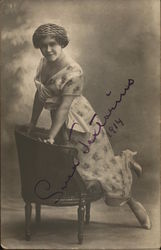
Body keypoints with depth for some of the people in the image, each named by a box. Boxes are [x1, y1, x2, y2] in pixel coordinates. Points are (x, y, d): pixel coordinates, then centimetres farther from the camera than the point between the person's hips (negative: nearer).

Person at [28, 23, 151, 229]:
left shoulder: (73, 71, -23)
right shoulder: (44, 63, 2)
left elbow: (64, 107, -26)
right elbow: (39, 95, 10)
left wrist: (50, 137, -26)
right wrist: (33, 123, 14)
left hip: (80, 122, -8)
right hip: (62, 124, 8)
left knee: (99, 165, -1)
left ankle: (132, 202, 23)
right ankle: (125, 161, 36)